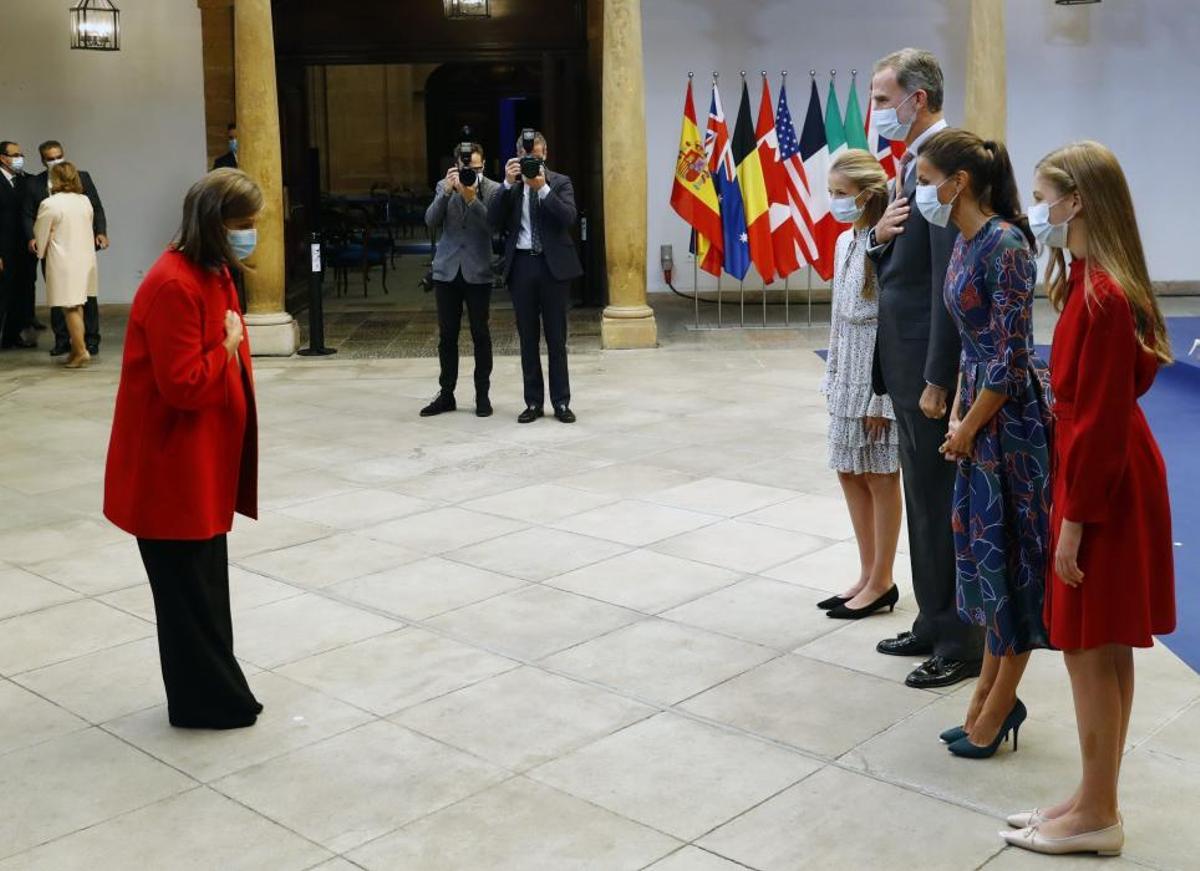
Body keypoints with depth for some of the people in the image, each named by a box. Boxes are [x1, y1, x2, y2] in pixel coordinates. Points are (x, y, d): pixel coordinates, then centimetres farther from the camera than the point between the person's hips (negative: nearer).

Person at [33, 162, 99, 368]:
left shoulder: (50, 204, -13)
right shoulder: (85, 201, 4)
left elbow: (41, 234, -3)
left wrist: (41, 252, 17)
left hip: (63, 262, -6)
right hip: (85, 258, 6)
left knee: (70, 308, -3)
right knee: (77, 306, 14)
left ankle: (81, 351, -6)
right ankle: (77, 348, 17)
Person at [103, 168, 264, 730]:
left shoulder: (213, 273, 9)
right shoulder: (173, 285, -23)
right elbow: (184, 385, -26)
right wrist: (229, 350, -14)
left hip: (205, 462, 10)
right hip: (173, 470, -10)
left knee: (203, 585, 18)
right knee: (190, 591, 4)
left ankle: (211, 693, 30)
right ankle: (208, 701, 17)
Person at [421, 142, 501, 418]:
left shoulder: (493, 190, -2)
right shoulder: (444, 186, 6)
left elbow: (493, 226, -13)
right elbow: (431, 221, -5)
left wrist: (472, 198, -21)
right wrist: (447, 191, -17)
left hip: (478, 272, -2)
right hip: (447, 270, 2)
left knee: (480, 334, 3)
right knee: (447, 335, 7)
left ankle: (482, 395, 12)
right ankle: (446, 394, 16)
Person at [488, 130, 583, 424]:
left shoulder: (560, 182, 4)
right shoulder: (509, 185, 8)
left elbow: (569, 218, -12)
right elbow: (494, 222, -5)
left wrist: (543, 187, -18)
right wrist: (508, 184, -13)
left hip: (553, 265, -2)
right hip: (521, 264, 2)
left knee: (556, 336, 3)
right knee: (528, 337, 6)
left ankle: (561, 402, 9)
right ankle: (533, 402, 13)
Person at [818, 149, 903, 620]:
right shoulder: (844, 243, 9)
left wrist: (881, 395, -18)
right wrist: (832, 374, 13)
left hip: (879, 372, -9)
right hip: (848, 371, 9)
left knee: (880, 477, 2)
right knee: (849, 472, 13)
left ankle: (882, 582, 15)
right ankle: (868, 574, 25)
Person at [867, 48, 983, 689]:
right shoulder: (911, 163, 14)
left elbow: (951, 279, -22)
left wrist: (938, 379, -22)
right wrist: (879, 234, -4)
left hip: (932, 366, -10)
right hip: (905, 361, 10)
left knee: (945, 504, -1)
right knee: (924, 500, 17)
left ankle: (962, 644, 11)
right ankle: (934, 623, 29)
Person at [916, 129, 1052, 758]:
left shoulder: (1006, 244, -19)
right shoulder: (964, 242, 8)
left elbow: (1010, 357, -19)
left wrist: (968, 429, -11)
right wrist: (958, 414, 6)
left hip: (1011, 419, -9)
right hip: (979, 416, 9)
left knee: (1010, 557, 2)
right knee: (983, 550, 14)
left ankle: (996, 707, 15)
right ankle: (991, 698, 27)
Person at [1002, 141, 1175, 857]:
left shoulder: (1103, 295, -21)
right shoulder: (1095, 282, 9)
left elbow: (1101, 420, -21)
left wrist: (1075, 519, -17)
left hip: (1105, 484, -10)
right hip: (1106, 473, 10)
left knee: (1090, 650, 1)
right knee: (1104, 652, 15)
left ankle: (1097, 817, 14)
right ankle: (1097, 800, 27)